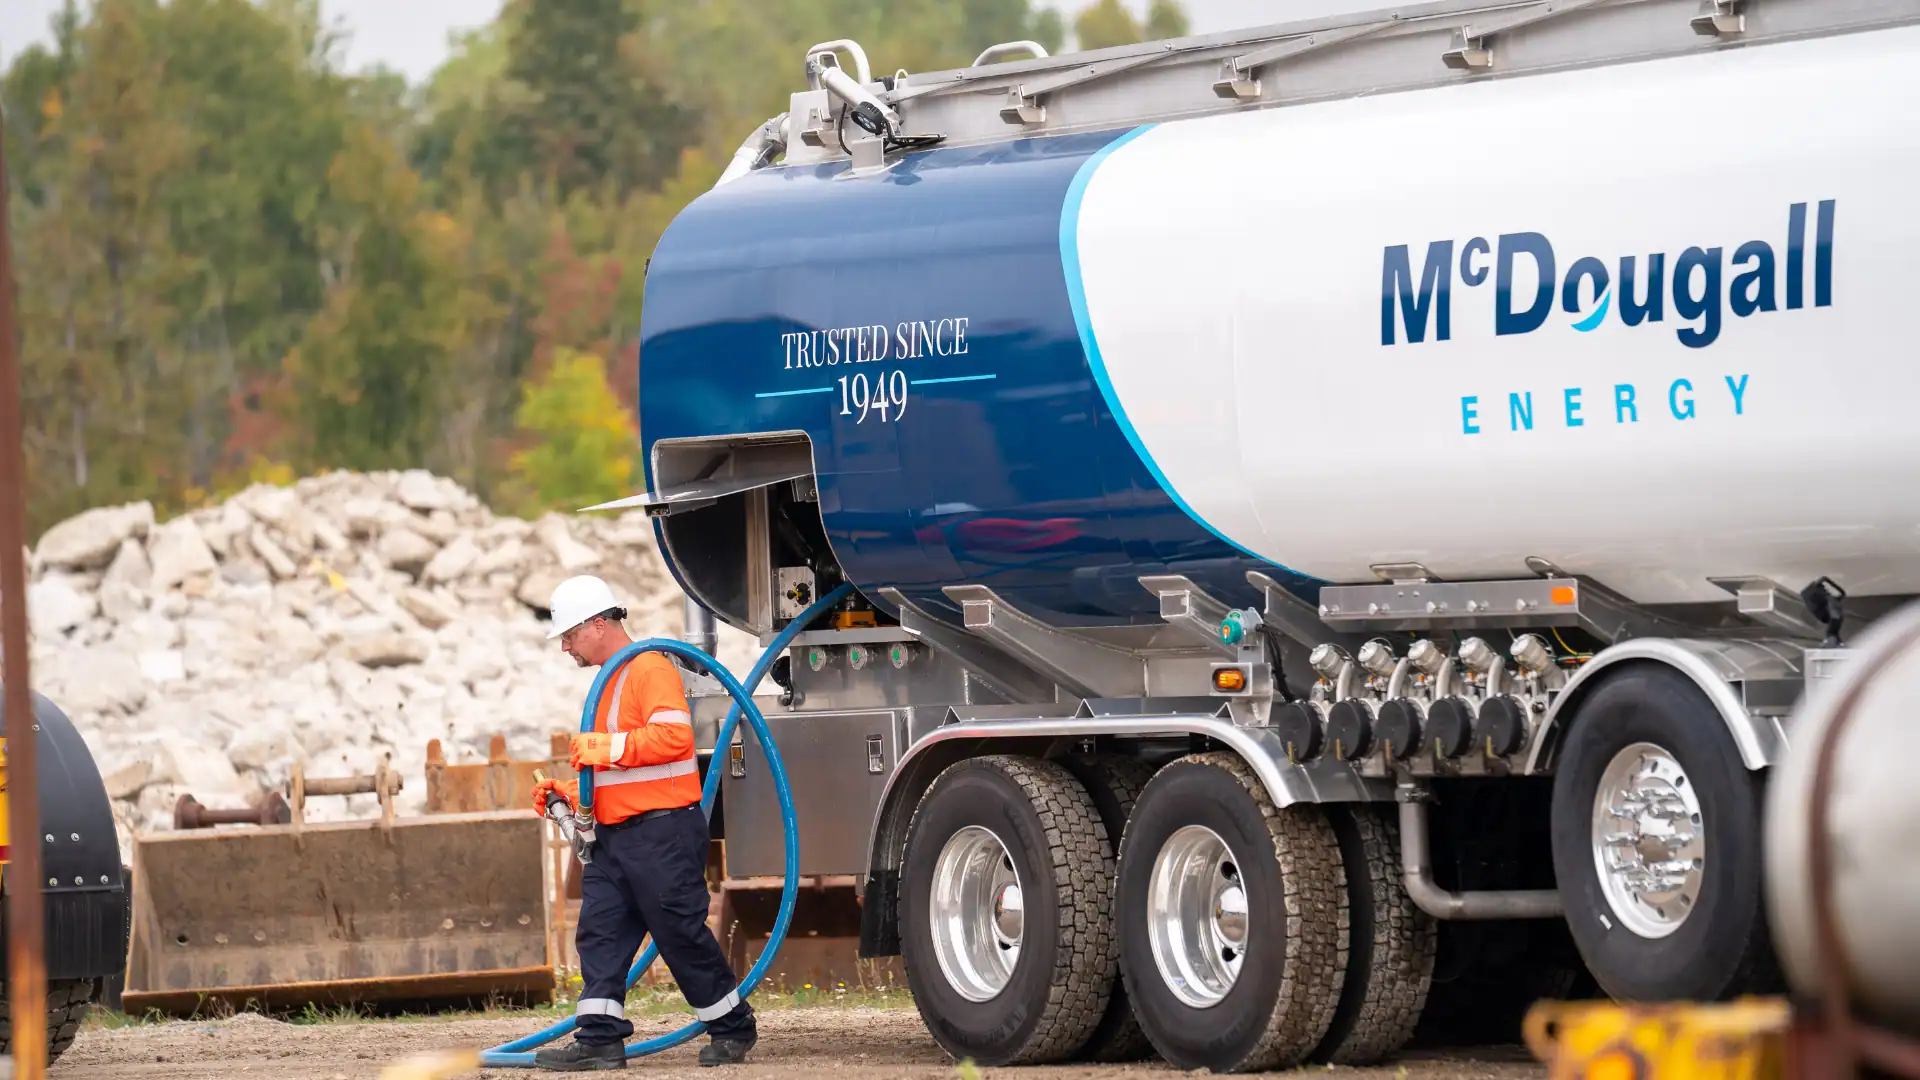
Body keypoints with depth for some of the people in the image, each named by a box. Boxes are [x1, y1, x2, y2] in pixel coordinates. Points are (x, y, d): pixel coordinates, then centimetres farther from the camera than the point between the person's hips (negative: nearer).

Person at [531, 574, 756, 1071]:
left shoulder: (651, 669, -11)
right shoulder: (609, 683, 21)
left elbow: (674, 735, -26)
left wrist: (609, 747, -22)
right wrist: (570, 792, 17)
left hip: (662, 832, -10)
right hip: (614, 836, 10)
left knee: (683, 935, -3)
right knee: (600, 931, -1)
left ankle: (733, 1029, 11)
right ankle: (600, 1038, -4)